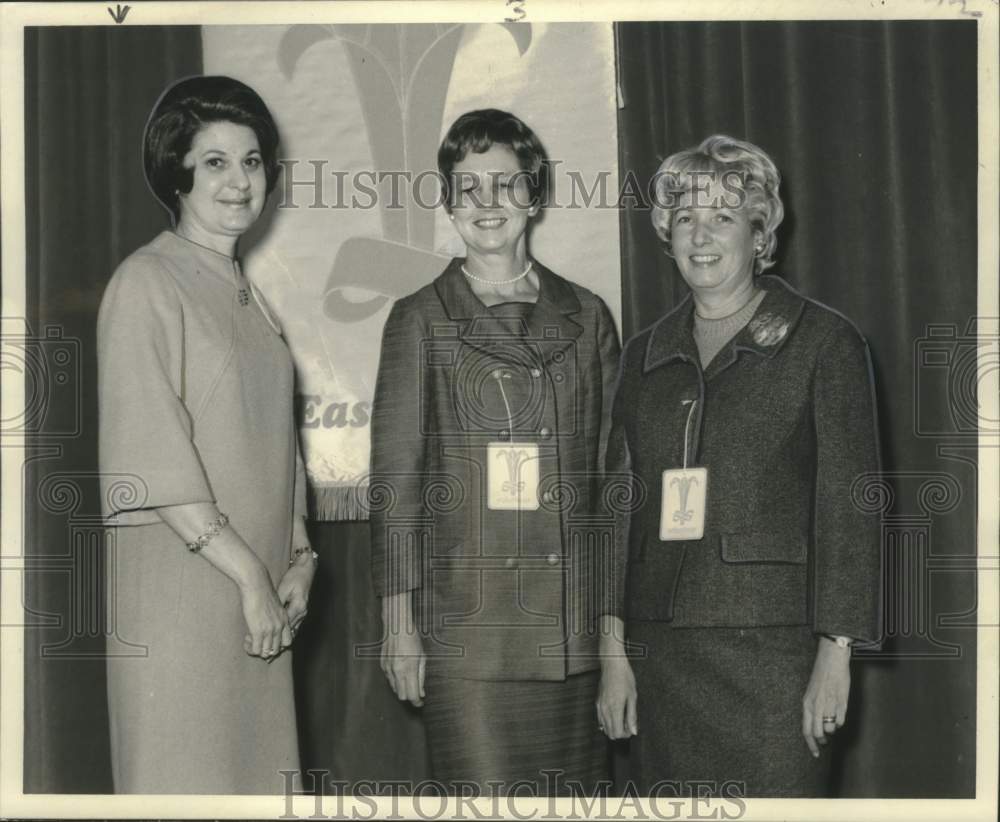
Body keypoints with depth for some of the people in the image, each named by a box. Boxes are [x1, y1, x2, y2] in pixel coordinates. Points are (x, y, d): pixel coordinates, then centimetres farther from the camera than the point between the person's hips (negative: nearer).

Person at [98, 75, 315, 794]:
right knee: (187, 770, 0)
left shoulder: (243, 291, 15)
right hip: (183, 590, -7)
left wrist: (298, 558, 5)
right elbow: (152, 460, -17)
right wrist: (249, 574, -17)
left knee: (258, 766, 11)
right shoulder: (147, 284, -10)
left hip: (262, 601, 7)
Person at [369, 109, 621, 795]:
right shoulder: (421, 320, 4)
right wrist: (398, 621, -4)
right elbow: (395, 474, 2)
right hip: (465, 619, -2)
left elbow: (613, 467, 12)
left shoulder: (586, 316, 11)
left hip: (575, 621, 2)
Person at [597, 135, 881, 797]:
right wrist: (613, 650, 6)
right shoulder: (645, 354, 13)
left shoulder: (824, 342, 0)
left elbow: (849, 504, -4)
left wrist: (836, 652, -11)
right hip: (662, 654, 4)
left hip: (774, 646, -4)